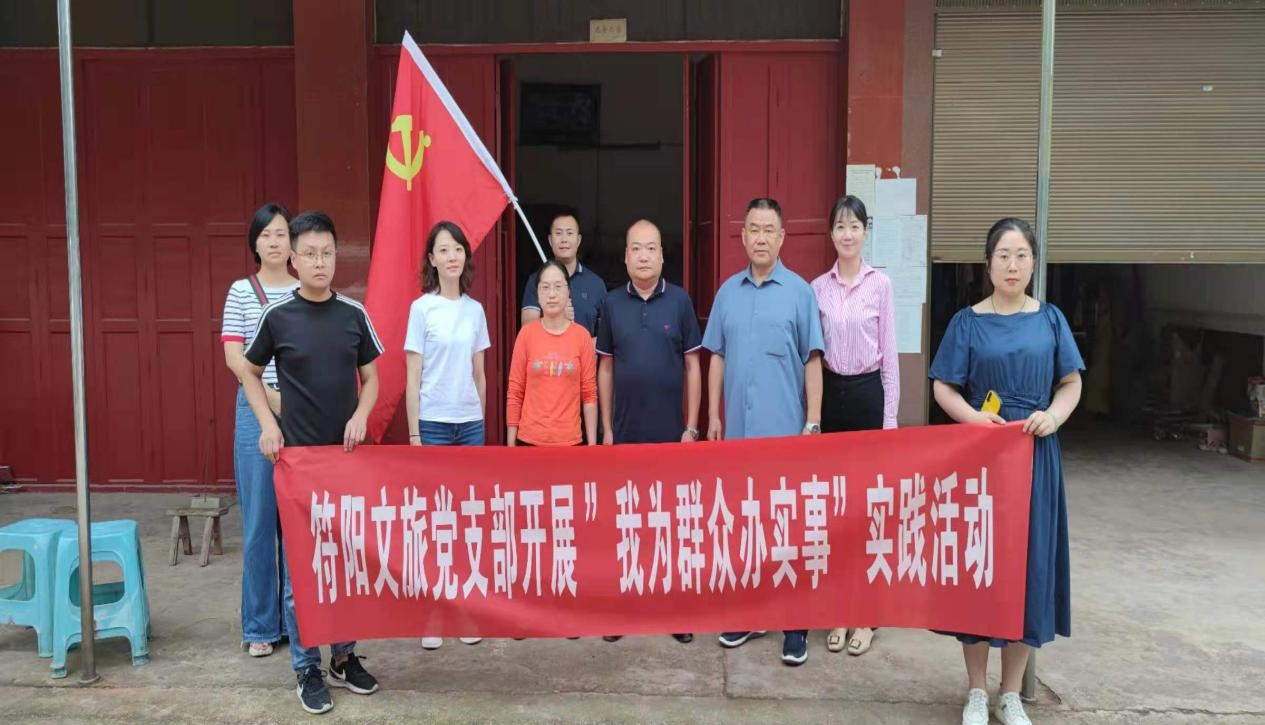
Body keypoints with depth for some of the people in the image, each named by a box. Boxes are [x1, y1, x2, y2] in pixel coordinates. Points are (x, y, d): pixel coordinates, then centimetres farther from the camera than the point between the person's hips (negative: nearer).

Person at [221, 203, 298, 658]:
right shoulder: (241, 291, 3)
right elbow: (234, 355, -2)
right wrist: (271, 397, -12)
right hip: (257, 412, -1)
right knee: (259, 521, 3)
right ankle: (260, 626, 15)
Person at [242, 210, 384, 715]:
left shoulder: (354, 314, 1)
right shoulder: (277, 315, -4)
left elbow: (371, 377, 9)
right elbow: (251, 374, 8)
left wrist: (361, 415, -9)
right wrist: (267, 424, -5)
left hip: (349, 455, 2)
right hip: (297, 456, -2)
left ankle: (345, 656, 26)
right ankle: (307, 669, 17)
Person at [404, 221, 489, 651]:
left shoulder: (475, 310, 7)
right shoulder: (422, 308, -4)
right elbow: (412, 378, -4)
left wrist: (482, 421, 10)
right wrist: (414, 433, -7)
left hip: (471, 422, 4)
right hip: (433, 422, -4)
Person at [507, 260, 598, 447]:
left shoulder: (582, 336, -1)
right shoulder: (526, 334, -2)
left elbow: (589, 394, 1)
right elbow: (514, 393, 1)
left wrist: (592, 444, -1)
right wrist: (511, 443, -1)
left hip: (570, 440, 0)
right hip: (530, 439, 0)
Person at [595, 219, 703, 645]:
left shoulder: (680, 301, -2)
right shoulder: (612, 304, 3)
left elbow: (692, 366, 1)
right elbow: (605, 368, 7)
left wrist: (691, 426, -3)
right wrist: (606, 428, 4)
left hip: (670, 431, -1)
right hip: (625, 432, 1)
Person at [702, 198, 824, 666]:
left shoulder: (800, 291, -1)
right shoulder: (728, 291, 8)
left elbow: (812, 360, -2)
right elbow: (717, 357, 12)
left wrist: (813, 421, -6)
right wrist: (713, 416, 8)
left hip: (785, 431, -3)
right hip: (738, 429, 4)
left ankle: (795, 625, 11)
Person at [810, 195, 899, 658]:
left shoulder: (880, 284, -2)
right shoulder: (818, 288, 5)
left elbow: (889, 354, -1)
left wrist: (890, 415, -4)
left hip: (867, 393, -2)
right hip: (830, 393, 3)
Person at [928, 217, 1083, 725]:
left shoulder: (1050, 319, 5)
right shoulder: (967, 321, 0)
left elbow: (1071, 383, 8)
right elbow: (943, 387, -1)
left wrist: (1054, 415, -12)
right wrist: (972, 416, -19)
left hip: (1036, 456, 2)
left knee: (1029, 563, 6)